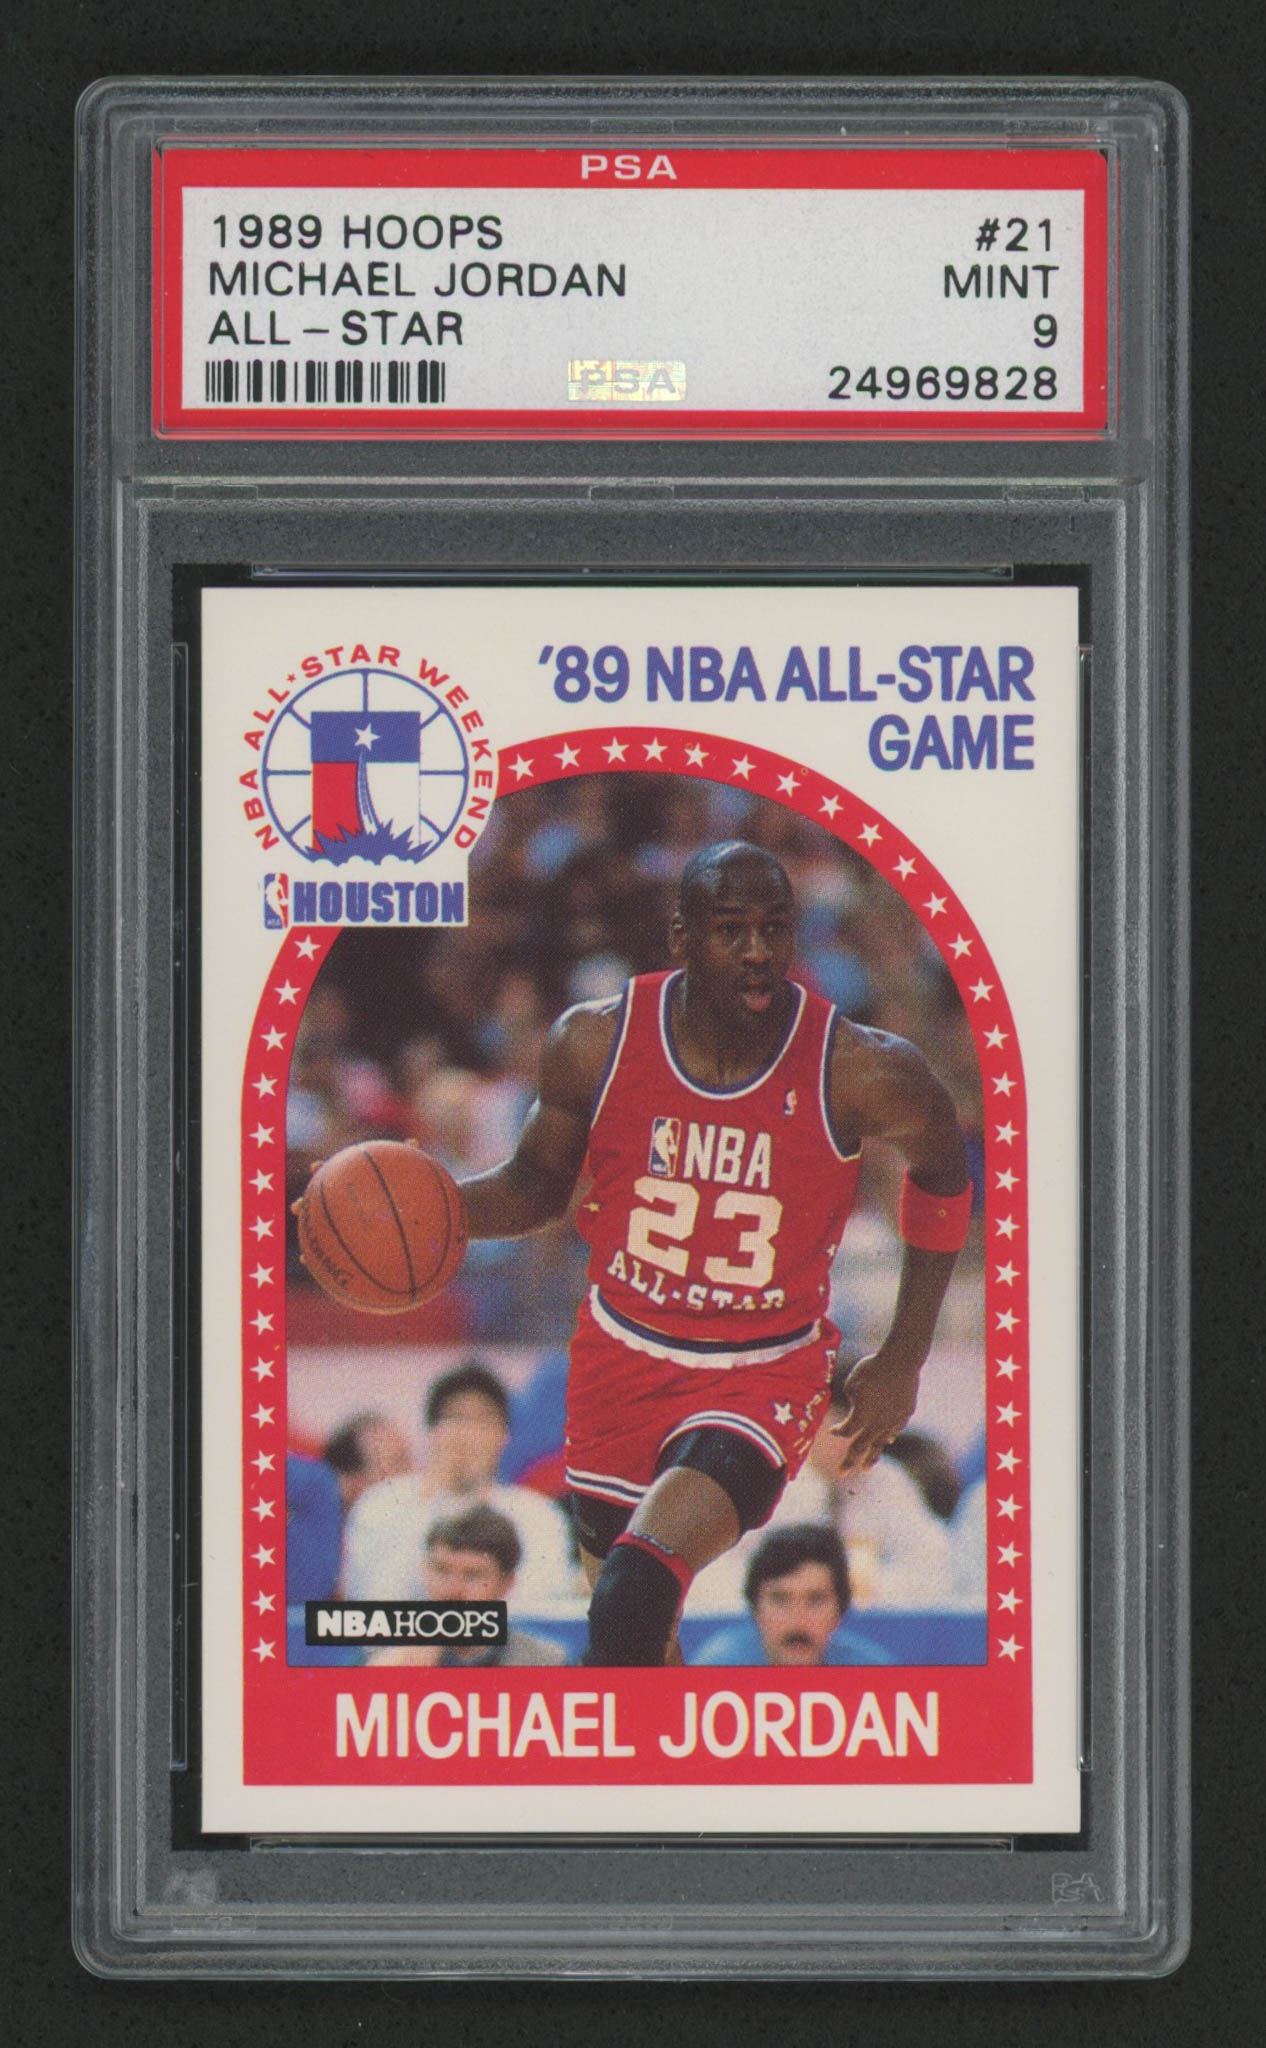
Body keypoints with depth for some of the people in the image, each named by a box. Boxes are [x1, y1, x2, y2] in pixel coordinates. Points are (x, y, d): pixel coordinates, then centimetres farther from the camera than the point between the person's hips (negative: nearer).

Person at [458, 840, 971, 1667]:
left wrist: (903, 1361, 5)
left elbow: (944, 1179, 3)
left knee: (636, 1595, -27)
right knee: (625, 1614, 17)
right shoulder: (596, 1042, -11)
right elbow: (537, 1185, 6)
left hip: (763, 1379, -4)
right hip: (620, 1360, 4)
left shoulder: (861, 1073, -18)